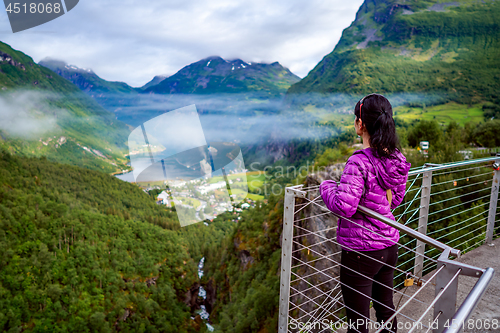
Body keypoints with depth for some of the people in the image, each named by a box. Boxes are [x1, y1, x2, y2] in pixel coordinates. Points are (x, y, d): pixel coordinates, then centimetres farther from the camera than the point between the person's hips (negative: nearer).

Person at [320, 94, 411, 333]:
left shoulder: (360, 162, -24)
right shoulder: (396, 158, 0)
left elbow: (344, 207, -29)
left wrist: (326, 186, -12)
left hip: (361, 252, -7)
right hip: (389, 246, 8)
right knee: (386, 309, 26)